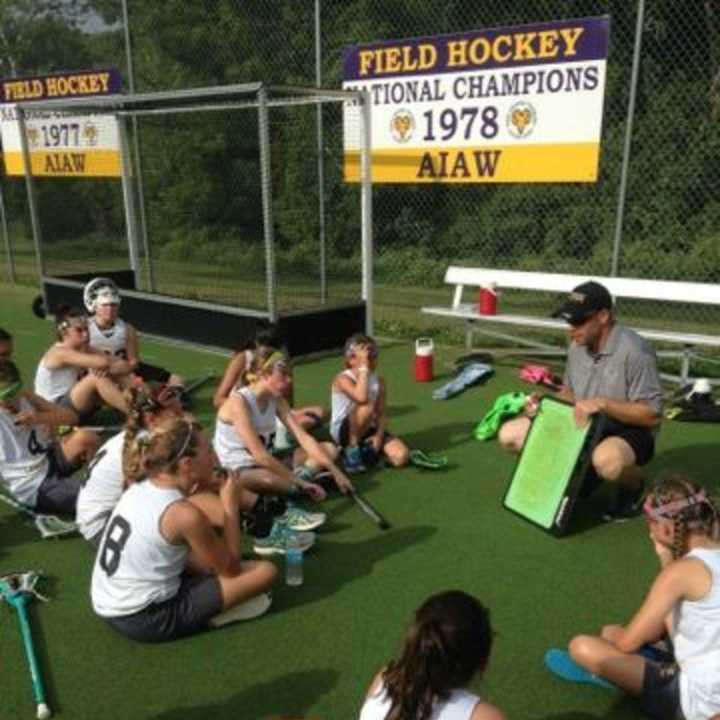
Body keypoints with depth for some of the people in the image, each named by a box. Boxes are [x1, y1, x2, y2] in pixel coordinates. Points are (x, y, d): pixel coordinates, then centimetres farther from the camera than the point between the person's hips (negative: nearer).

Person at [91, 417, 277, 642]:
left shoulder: (137, 489, 2)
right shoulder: (185, 514, -20)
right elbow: (230, 567, -9)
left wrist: (189, 491, 9)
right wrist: (230, 504, -5)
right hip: (145, 620, -8)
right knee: (265, 571, -8)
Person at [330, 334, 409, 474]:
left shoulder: (379, 381, 0)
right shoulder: (343, 379, -18)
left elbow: (382, 413, -3)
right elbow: (362, 398, -38)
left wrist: (379, 435, -20)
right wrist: (363, 368, -32)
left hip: (368, 430, 5)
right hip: (343, 431, -5)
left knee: (402, 456, -17)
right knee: (366, 407, -36)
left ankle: (366, 449, 8)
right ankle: (352, 450, -16)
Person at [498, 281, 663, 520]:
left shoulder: (633, 351, -23)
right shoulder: (578, 345, 0)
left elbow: (652, 415, -22)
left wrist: (603, 404, -32)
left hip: (628, 432, -7)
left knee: (607, 459, -43)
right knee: (510, 434, -4)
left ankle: (633, 487, -3)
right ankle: (584, 475, 12)